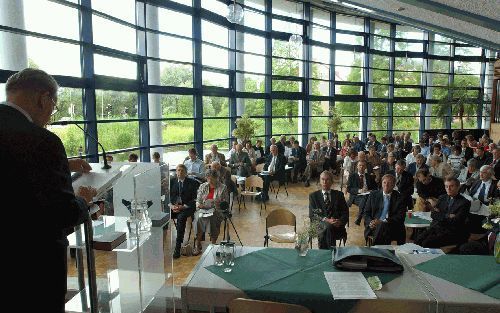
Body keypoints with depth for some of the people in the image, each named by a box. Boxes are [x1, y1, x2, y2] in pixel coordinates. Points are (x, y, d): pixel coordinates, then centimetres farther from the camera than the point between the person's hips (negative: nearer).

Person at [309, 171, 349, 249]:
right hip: (319, 225, 0)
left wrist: (340, 221, -13)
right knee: (327, 226, -34)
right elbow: (312, 215, 2)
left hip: (337, 226, 0)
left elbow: (345, 213, 10)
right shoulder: (313, 195, 13)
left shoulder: (339, 195, 16)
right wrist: (326, 220, -16)